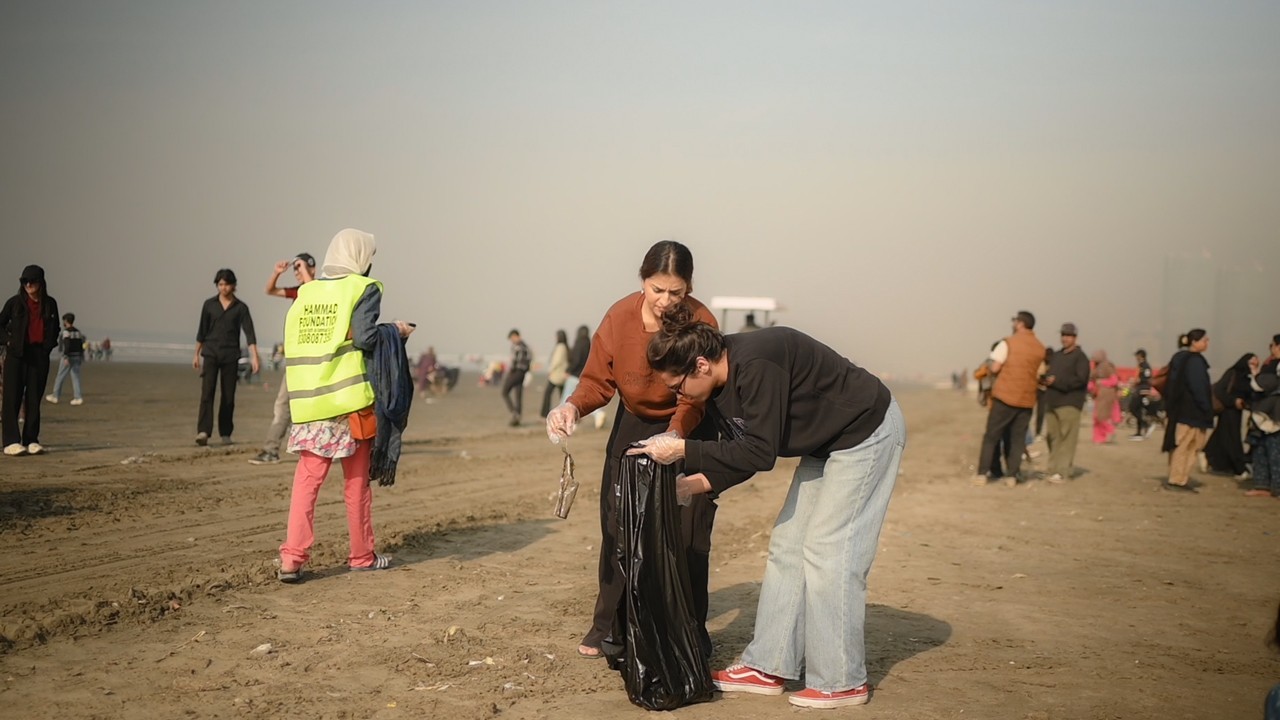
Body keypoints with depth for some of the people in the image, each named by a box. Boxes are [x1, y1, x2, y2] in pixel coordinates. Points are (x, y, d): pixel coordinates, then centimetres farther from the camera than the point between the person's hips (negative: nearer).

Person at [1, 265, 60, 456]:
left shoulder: (50, 304, 8)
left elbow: (55, 329, 20)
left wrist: (49, 345, 7)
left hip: (40, 355, 2)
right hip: (16, 354, -2)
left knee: (34, 398, 4)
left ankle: (31, 440, 9)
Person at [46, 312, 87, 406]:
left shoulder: (66, 332, -10)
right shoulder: (78, 332, 11)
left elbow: (67, 345, -21)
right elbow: (82, 346, 13)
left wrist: (66, 358, -26)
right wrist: (81, 357, 22)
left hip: (68, 357, -6)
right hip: (77, 357, 6)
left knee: (60, 377, 5)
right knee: (75, 377, 3)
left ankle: (55, 396, 12)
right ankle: (78, 397, -7)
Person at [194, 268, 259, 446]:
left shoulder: (240, 308, 1)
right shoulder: (209, 305, 5)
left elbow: (249, 332, -6)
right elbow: (202, 331, 12)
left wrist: (254, 357, -16)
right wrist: (196, 354, 12)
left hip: (231, 355, 0)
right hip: (210, 353, 0)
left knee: (228, 396, 4)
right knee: (207, 392, -13)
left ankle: (225, 433, 15)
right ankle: (203, 432, -22)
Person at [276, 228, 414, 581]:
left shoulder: (306, 292, 12)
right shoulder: (364, 289, -2)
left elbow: (292, 344, 11)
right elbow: (365, 339, -14)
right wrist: (396, 332, 2)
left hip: (309, 403, 4)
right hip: (351, 399, -3)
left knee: (306, 479, 3)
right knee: (356, 481, 9)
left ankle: (292, 559, -8)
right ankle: (362, 556, 20)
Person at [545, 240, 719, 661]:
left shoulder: (701, 323, -24)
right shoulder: (619, 317, -16)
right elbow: (597, 380, -10)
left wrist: (674, 437, -45)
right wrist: (573, 407, -31)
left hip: (689, 429, -3)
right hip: (634, 424, 3)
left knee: (688, 532, -4)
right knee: (618, 524, 4)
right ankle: (609, 625, 15)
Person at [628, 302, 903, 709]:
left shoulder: (756, 367, -31)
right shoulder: (720, 390, -3)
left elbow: (759, 453, -31)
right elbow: (739, 457, 4)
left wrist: (683, 450, -28)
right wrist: (687, 486, -6)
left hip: (867, 434, -9)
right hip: (826, 444, 10)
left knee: (828, 551, -9)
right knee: (787, 547, 7)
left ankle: (841, 682, 0)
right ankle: (769, 668, 13)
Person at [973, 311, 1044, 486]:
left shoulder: (1008, 343, -8)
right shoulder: (1040, 348, 6)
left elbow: (995, 368, -11)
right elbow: (1039, 373, 10)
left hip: (1005, 396, -4)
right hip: (1027, 399, 4)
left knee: (991, 436, 3)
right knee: (1018, 438, 9)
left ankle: (982, 474, 0)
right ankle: (1012, 476, 5)